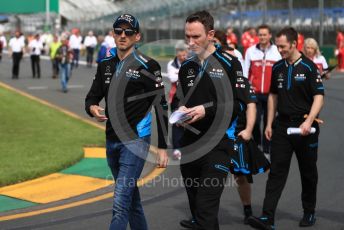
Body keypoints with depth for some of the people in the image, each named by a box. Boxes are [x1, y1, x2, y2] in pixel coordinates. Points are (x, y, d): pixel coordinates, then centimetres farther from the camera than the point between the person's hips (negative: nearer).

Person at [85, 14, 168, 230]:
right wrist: (92, 108, -12)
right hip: (111, 140, 7)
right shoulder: (105, 65, 9)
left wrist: (162, 147, -8)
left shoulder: (147, 66, -8)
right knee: (131, 196, 18)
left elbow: (161, 107, -6)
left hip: (136, 140, -6)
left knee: (121, 202, -14)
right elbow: (92, 97, 14)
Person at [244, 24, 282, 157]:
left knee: (268, 122, 5)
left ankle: (266, 150, 15)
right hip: (254, 93, 0)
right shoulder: (250, 51, 4)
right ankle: (257, 143, 17)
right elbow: (246, 71, 8)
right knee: (255, 120, -10)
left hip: (271, 93, 0)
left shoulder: (277, 51, 2)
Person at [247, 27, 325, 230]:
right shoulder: (277, 68, 8)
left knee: (308, 172, 10)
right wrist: (269, 124, 13)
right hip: (282, 126, 4)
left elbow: (319, 97, -13)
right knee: (276, 172, -4)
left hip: (304, 127, -4)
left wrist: (309, 121, -25)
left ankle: (309, 213, 27)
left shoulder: (309, 67, -8)